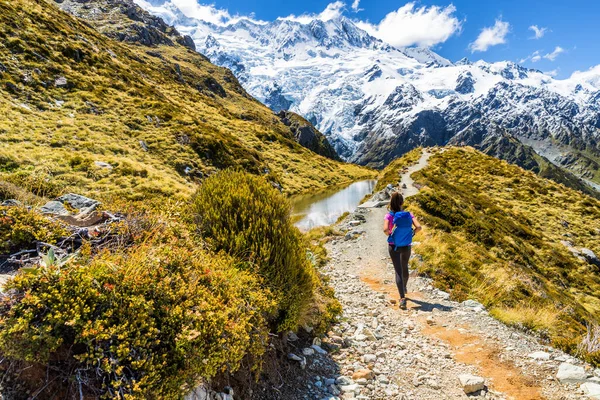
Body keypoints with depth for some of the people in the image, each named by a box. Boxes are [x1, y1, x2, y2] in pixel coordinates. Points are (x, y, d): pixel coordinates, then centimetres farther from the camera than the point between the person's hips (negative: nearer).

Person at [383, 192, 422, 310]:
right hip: (406, 246, 3)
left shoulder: (389, 215, -12)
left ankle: (402, 298, -10)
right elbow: (418, 227, -19)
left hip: (393, 246, -2)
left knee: (398, 271, 2)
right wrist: (412, 233, -1)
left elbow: (385, 229, -26)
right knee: (404, 268, 26)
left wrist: (390, 235, -6)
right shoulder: (409, 214, -7)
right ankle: (404, 289, 50)